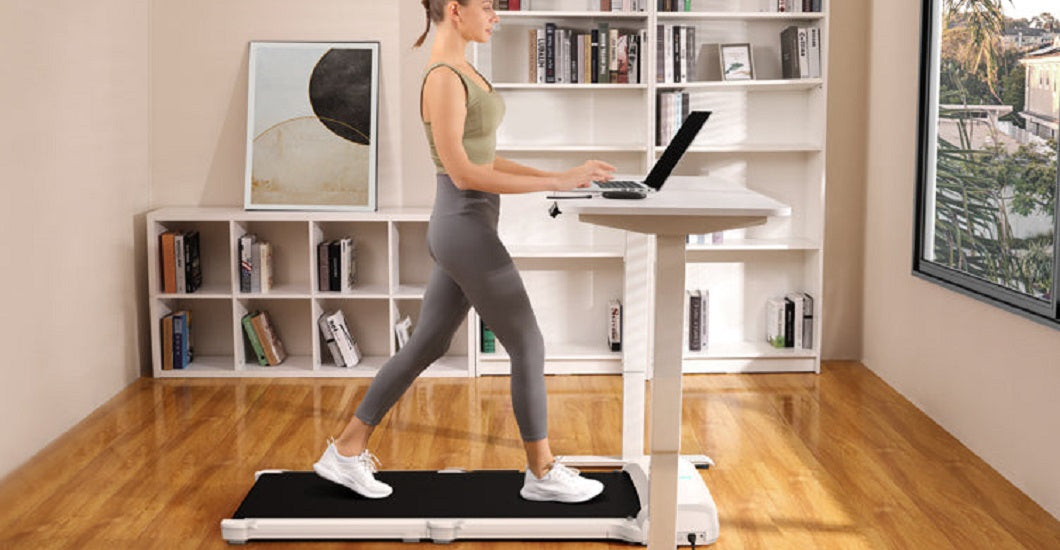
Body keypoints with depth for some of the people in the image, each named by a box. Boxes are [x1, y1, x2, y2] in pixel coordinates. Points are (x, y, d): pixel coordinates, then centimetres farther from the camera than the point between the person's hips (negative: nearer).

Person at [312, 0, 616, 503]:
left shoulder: (462, 72, 13)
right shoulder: (442, 78, -18)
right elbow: (462, 172, -23)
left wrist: (555, 175, 11)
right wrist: (556, 183, -23)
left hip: (465, 228, 10)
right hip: (465, 229, -10)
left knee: (426, 347, 15)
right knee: (528, 347, 0)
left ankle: (347, 450, 22)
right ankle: (542, 474, 15)